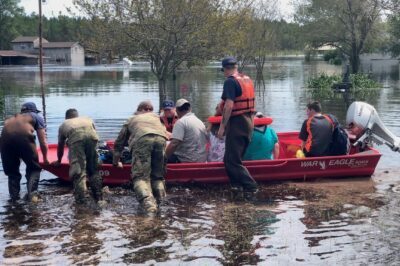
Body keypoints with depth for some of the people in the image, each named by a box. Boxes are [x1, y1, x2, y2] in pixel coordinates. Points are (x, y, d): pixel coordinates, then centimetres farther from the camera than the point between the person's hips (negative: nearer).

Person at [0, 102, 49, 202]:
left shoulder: (12, 118, 39)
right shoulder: (37, 117, 28)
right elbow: (43, 142, 22)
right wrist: (45, 159, 36)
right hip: (24, 137, -3)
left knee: (11, 171, 22)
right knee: (34, 168, 15)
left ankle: (14, 195, 14)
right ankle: (32, 194, 1)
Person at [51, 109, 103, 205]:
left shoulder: (64, 125, 35)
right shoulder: (88, 119, 41)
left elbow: (60, 146, 42)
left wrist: (58, 161, 57)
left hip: (76, 139, -2)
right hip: (92, 136, 2)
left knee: (78, 171, 0)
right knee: (94, 169, 14)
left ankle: (80, 198, -7)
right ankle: (98, 197, 16)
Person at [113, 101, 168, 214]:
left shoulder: (131, 120, 35)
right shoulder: (157, 118, 40)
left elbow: (119, 143, 37)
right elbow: (166, 134, 41)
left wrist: (116, 162, 46)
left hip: (142, 140, -2)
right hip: (161, 140, 2)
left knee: (140, 176, -9)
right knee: (158, 176, 14)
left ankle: (148, 203, -31)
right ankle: (160, 201, -5)